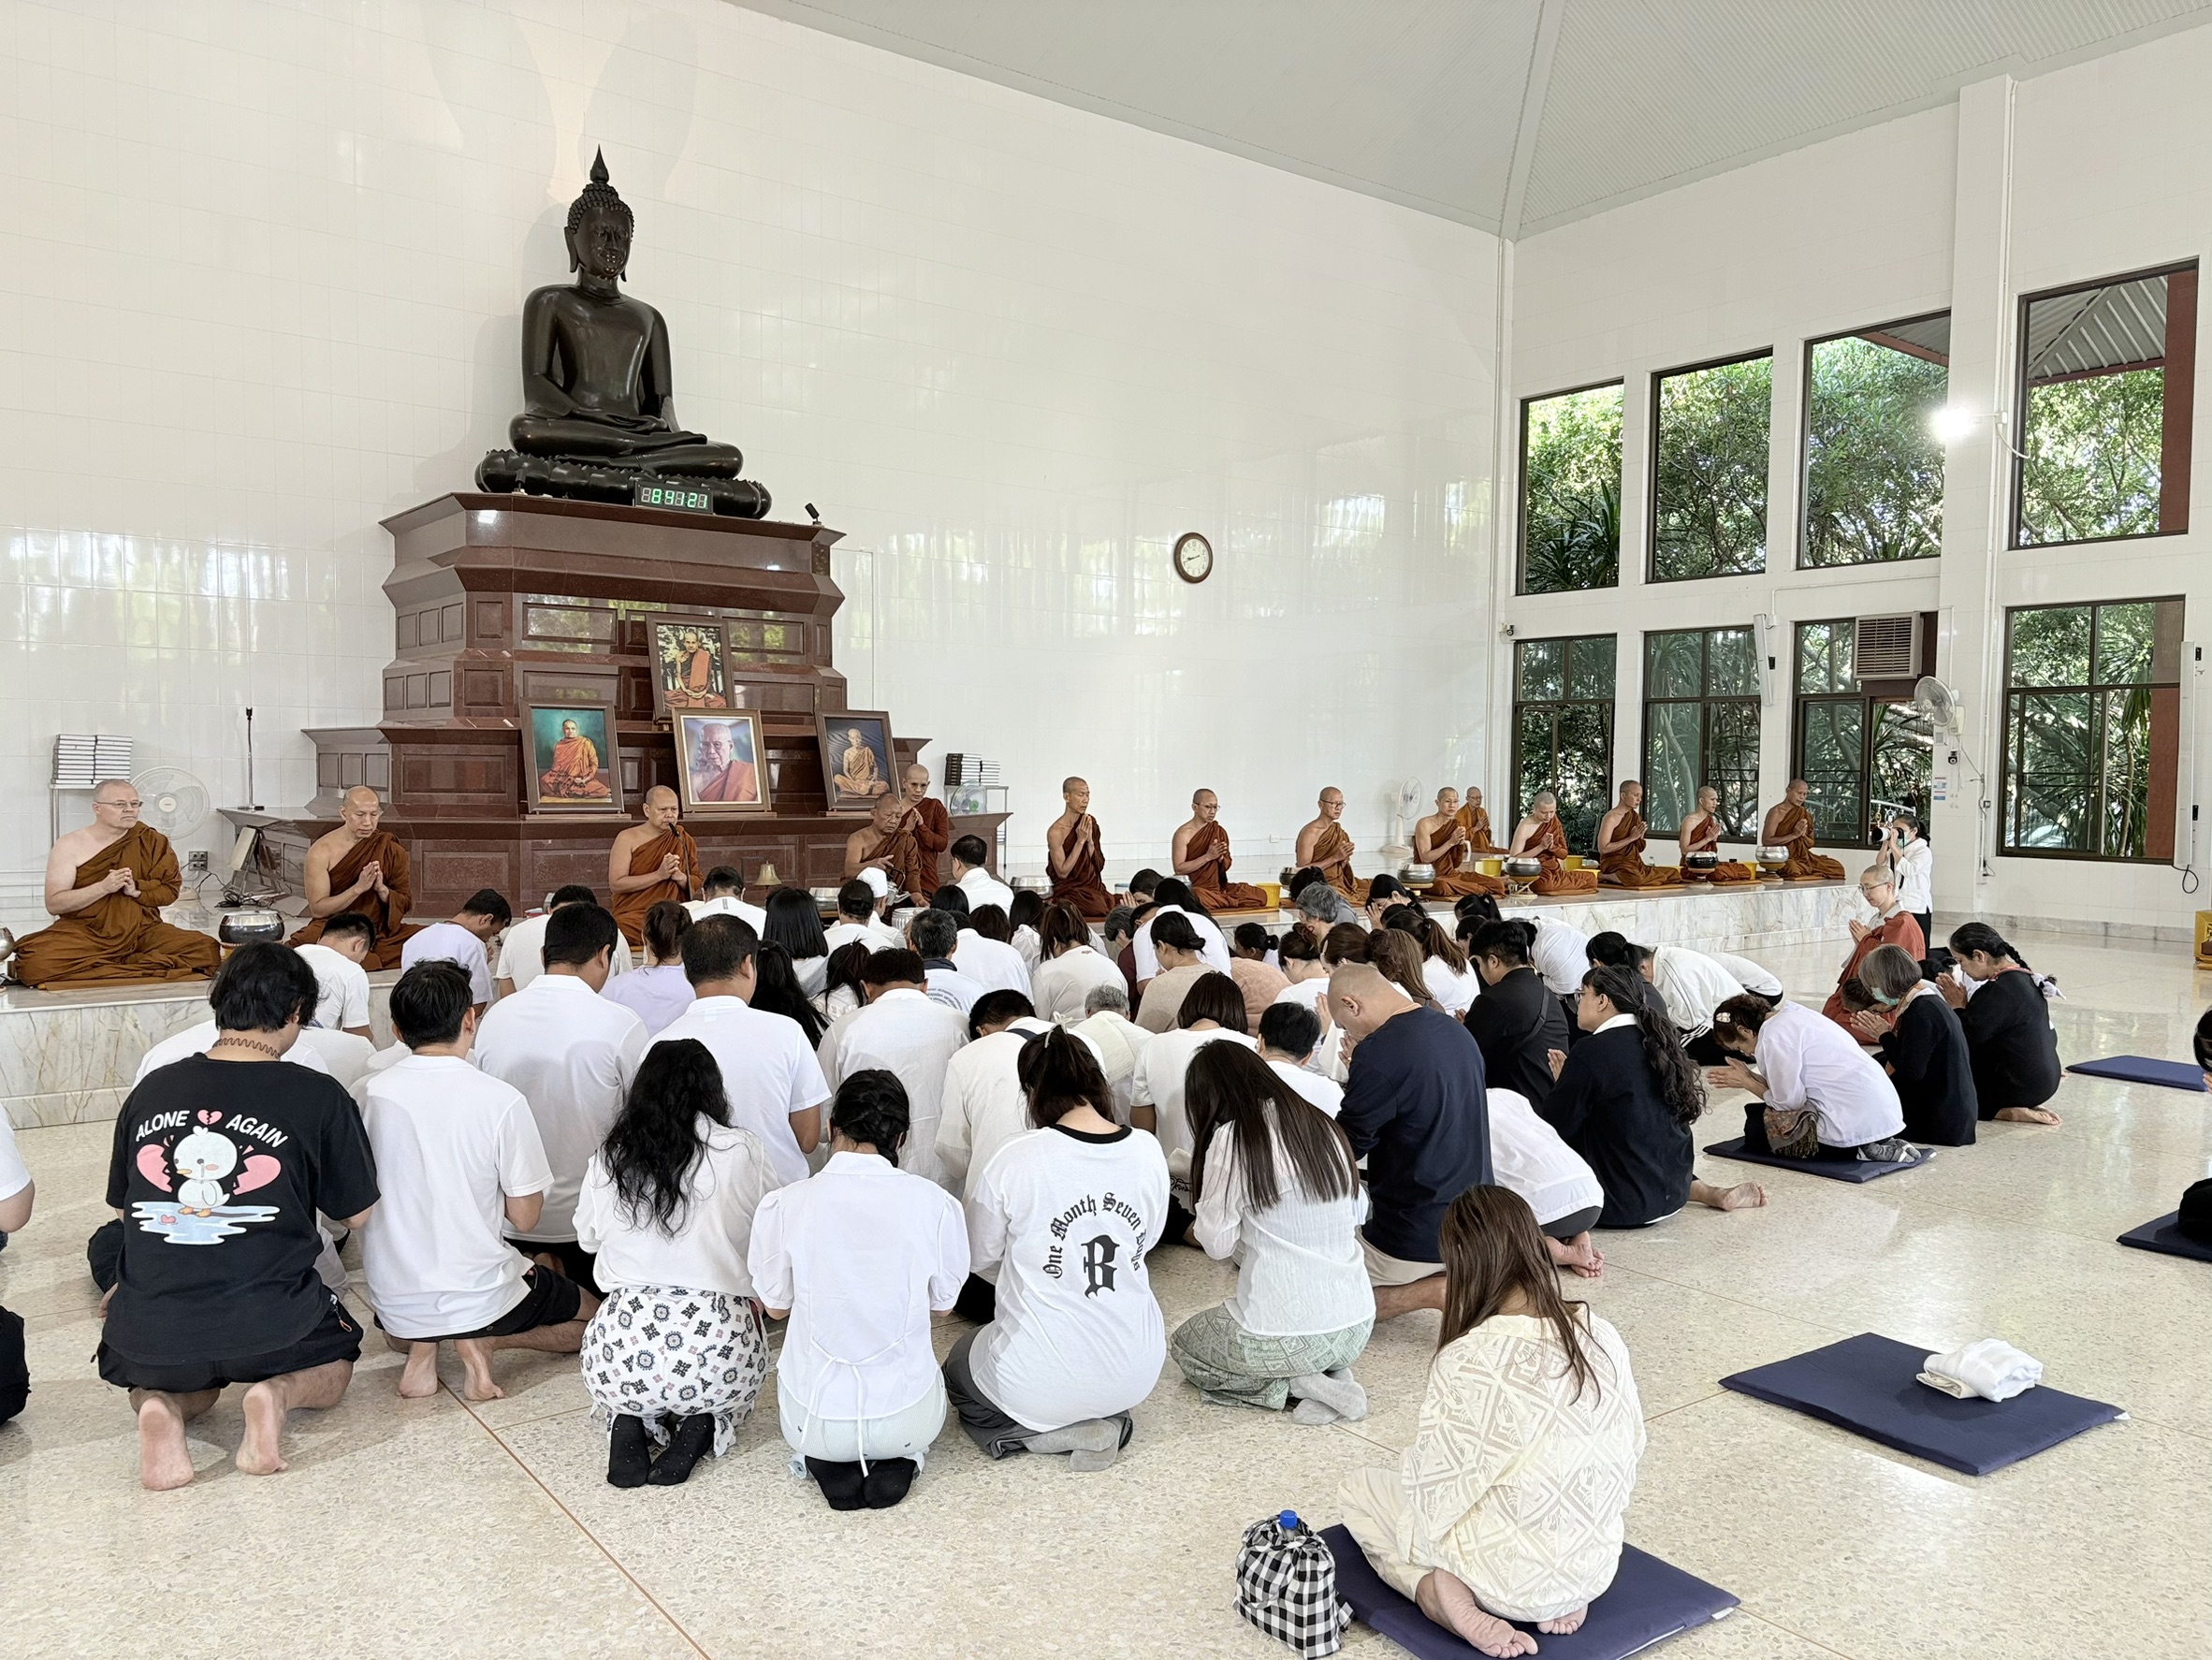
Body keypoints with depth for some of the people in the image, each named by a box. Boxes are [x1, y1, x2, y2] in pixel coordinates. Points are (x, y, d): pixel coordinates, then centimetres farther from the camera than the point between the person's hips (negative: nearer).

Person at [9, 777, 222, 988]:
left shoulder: (151, 842, 6)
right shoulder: (70, 846, 0)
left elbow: (170, 890, 5)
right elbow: (53, 904, -6)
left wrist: (136, 889, -15)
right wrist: (104, 887, -19)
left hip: (142, 931, 2)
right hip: (83, 931, -2)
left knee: (208, 950, -24)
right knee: (38, 963, -34)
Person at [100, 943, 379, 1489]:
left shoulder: (150, 1090, 1)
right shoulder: (317, 1096, -9)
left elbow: (122, 1205, 14)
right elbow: (358, 1215, 1)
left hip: (149, 1335, 3)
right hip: (269, 1326, -3)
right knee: (333, 1367, 30)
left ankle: (160, 1407, 2)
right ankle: (277, 1393, -4)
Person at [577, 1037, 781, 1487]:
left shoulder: (607, 1161, 5)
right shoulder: (741, 1151, -2)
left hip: (622, 1352, 2)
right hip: (715, 1349, -1)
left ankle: (627, 1425, 7)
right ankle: (700, 1427, 4)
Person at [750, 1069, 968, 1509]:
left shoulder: (783, 1205, -14)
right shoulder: (936, 1204, -13)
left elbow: (776, 1306, 2)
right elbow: (942, 1303, 2)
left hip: (815, 1421, 1)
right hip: (907, 1419, 0)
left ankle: (829, 1464, 8)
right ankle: (900, 1461, 7)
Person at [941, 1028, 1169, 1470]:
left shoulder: (1017, 1159, -19)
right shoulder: (1148, 1153, -8)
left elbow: (977, 1258, -3)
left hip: (1042, 1383, -5)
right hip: (1135, 1374, 5)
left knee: (959, 1367, 29)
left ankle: (1052, 1434, 5)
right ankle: (1105, 1419, 10)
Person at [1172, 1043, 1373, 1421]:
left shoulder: (1231, 1138, -14)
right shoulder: (1324, 1125, 5)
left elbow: (1216, 1244, -10)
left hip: (1288, 1336, -6)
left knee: (1183, 1344, 23)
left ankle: (1293, 1384, 2)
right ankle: (1329, 1373, 9)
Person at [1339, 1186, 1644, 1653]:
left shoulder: (1465, 1361, -25)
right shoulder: (1602, 1335, -9)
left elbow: (1433, 1484, -16)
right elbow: (1628, 1449, 4)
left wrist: (1408, 1470, 7)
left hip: (1514, 1579, -5)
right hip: (1598, 1564, 5)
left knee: (1358, 1489, 18)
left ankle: (1438, 1590, -4)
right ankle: (1562, 1598, 13)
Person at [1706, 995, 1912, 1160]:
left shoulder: (1773, 1036, -13)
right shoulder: (1793, 1014, 14)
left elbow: (1788, 1100, -10)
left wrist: (1747, 1083, 3)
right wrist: (1749, 1077, 14)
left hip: (1854, 1123, -9)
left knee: (1756, 1130, 4)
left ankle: (1856, 1151, -4)